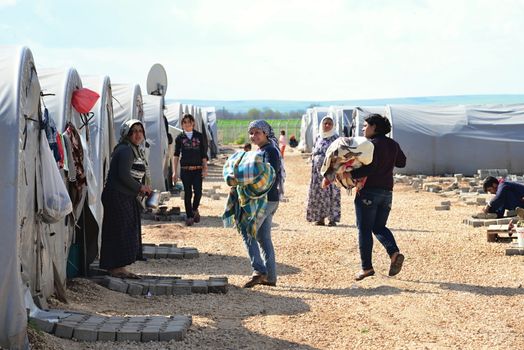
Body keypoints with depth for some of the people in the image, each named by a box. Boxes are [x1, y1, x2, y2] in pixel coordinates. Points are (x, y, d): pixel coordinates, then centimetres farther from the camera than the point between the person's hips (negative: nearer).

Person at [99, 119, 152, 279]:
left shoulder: (135, 151, 17)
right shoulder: (125, 150, -15)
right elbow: (123, 176, -22)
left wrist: (141, 188, 4)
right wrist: (140, 188, -10)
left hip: (127, 198, 10)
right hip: (117, 196, -10)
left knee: (128, 233, 12)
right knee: (120, 231, -7)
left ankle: (119, 268, 18)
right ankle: (116, 268, -1)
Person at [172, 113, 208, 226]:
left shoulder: (199, 136, 6)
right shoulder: (180, 137, 5)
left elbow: (204, 154, 7)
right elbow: (176, 155, 4)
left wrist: (205, 169, 1)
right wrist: (175, 171, -1)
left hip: (198, 169, 0)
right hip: (185, 169, 0)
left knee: (198, 192, -7)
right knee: (187, 193, 2)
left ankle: (195, 210, 21)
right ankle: (189, 216, 13)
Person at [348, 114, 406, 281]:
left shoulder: (372, 144, -13)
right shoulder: (393, 144, 10)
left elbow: (370, 167, -24)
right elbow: (401, 162, 22)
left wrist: (351, 174, -24)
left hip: (368, 191, -7)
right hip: (387, 191, 7)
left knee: (364, 229, 2)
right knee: (379, 227, 17)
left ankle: (366, 267, 3)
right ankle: (394, 253, -8)